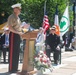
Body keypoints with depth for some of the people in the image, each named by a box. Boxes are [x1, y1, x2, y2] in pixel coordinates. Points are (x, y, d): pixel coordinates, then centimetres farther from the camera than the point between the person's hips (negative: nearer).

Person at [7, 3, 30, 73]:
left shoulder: (18, 17, 17)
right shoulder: (11, 17, -12)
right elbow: (10, 28, -18)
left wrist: (23, 27, 10)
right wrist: (18, 32, -24)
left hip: (18, 35, 9)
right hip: (13, 35, -9)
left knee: (17, 52, 11)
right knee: (12, 52, -5)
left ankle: (15, 68, 19)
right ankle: (11, 69, 0)